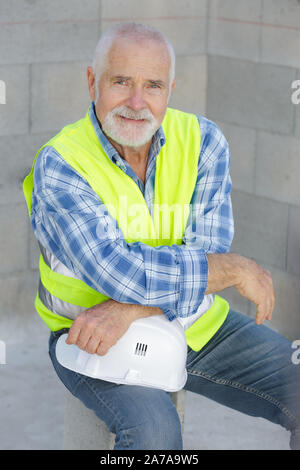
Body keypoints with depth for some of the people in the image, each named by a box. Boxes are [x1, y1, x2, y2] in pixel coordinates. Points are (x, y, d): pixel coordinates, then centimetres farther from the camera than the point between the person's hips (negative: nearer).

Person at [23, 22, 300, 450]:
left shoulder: (202, 139, -4)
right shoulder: (59, 165, -16)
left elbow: (208, 252, -12)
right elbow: (119, 272, -28)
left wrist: (128, 310, -28)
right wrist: (238, 270, -21)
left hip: (199, 326, 5)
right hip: (94, 339, -4)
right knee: (153, 428, -33)